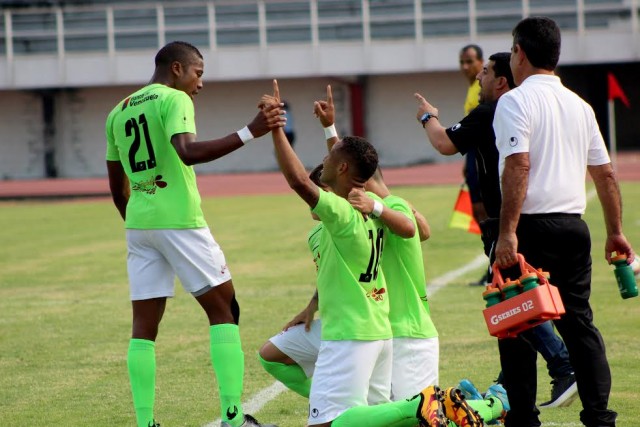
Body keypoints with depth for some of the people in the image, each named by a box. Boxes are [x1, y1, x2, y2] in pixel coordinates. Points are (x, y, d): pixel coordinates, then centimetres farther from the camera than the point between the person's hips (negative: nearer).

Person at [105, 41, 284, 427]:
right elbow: (188, 152, -24)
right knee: (224, 310, 2)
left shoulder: (118, 112, 17)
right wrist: (249, 133, -29)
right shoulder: (174, 99, -5)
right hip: (179, 220, -7)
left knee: (144, 325, 6)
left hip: (138, 222, 7)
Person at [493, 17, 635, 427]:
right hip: (574, 225, 6)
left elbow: (518, 166, -19)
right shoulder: (579, 104, 14)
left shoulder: (516, 100, -7)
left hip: (533, 227, -6)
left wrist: (507, 233, -21)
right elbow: (606, 173, 15)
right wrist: (615, 232, 21)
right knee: (579, 321, 11)